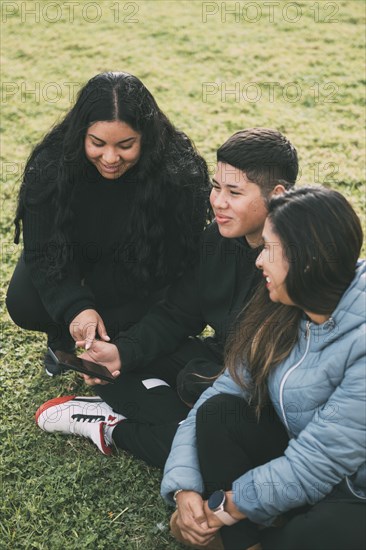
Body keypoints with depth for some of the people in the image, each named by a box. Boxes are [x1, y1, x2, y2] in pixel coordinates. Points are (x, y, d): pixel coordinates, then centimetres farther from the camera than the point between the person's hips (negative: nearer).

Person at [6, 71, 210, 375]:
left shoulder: (178, 174, -33)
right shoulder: (50, 164, -28)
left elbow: (176, 259, -24)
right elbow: (40, 251, -21)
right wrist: (74, 307, -40)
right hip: (69, 257, 1)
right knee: (24, 305, -22)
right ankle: (62, 337, 13)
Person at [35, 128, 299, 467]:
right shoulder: (217, 238, -2)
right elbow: (177, 314, 3)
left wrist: (204, 380, -24)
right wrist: (122, 351, -14)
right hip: (218, 360, 6)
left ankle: (114, 428, -8)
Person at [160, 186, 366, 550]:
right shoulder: (279, 313, -5)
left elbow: (315, 462, -28)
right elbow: (224, 390, -5)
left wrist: (227, 507, -17)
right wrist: (185, 487, -17)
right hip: (297, 465, 6)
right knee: (219, 410, -15)